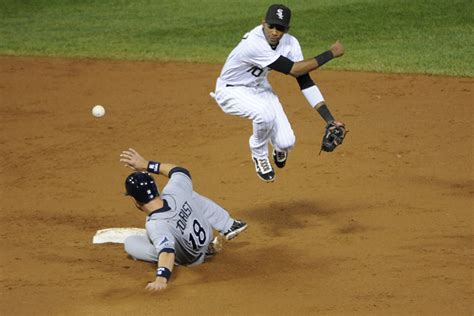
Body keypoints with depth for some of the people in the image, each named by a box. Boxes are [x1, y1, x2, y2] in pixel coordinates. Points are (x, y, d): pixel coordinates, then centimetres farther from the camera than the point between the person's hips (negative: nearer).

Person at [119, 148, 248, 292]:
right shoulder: (174, 193, -29)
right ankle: (228, 227, 22)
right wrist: (146, 165, -10)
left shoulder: (155, 226, -44)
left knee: (130, 242, -3)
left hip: (190, 259, -5)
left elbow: (167, 251, -60)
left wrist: (161, 279, -75)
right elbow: (180, 171, -7)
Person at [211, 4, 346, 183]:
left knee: (286, 143, -12)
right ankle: (260, 156, -3)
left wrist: (330, 121, -20)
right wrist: (331, 53, -29)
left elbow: (305, 81, -14)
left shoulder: (290, 43, -15)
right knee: (265, 113, -36)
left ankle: (279, 148, 30)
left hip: (259, 89, 6)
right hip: (231, 91, -6)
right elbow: (294, 70, -36)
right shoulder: (254, 43, -36)